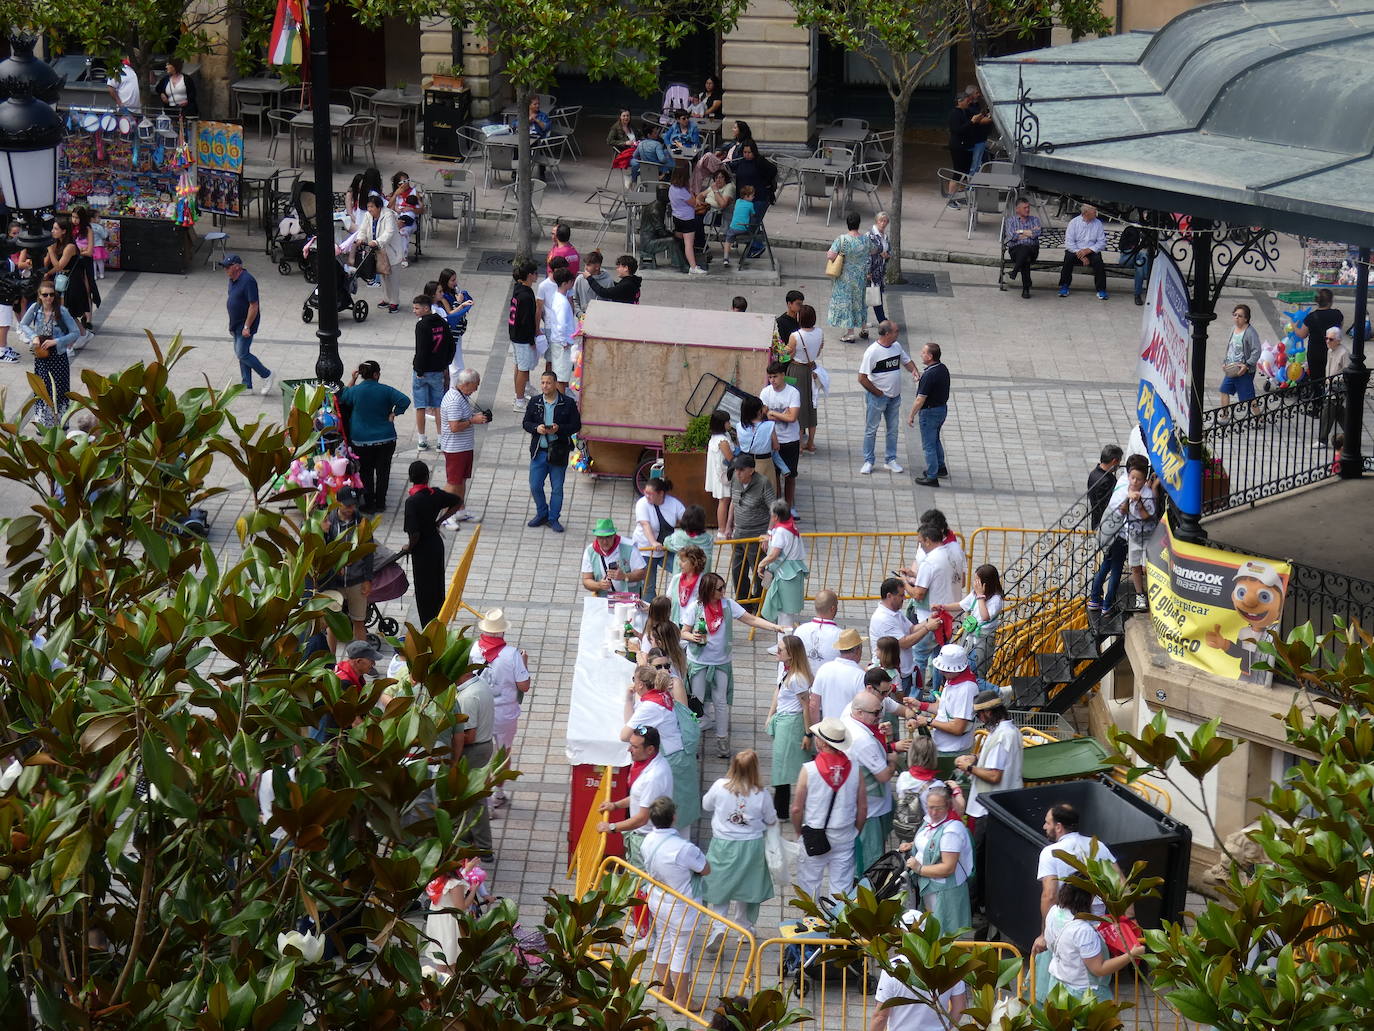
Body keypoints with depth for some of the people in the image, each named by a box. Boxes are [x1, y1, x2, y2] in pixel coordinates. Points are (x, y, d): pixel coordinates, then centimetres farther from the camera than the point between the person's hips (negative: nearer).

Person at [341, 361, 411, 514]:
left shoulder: (355, 391, -7)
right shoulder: (385, 390, -9)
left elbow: (342, 399, 14)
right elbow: (405, 401, -17)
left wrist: (352, 379, 14)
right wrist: (392, 414, -7)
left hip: (362, 440, 0)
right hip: (385, 438, 0)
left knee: (366, 472, 11)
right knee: (383, 471, 12)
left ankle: (369, 504, 12)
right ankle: (380, 504, 17)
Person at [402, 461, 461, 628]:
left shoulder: (412, 501, -24)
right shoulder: (435, 494, -6)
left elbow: (415, 534, -27)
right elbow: (458, 501, 12)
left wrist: (409, 548, -7)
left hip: (422, 550, -6)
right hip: (437, 543, 6)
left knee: (424, 590, 6)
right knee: (437, 585, 19)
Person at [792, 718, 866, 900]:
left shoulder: (809, 770, -17)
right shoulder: (854, 769, -9)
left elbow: (796, 809, -12)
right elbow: (863, 808, 0)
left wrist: (799, 832, 6)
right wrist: (855, 833, 15)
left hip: (814, 838, -2)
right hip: (844, 837, 2)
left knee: (808, 886, 13)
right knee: (842, 887, 12)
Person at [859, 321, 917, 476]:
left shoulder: (897, 346, 0)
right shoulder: (872, 351, -20)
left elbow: (906, 361, 16)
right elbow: (862, 378, -20)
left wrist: (913, 370, -7)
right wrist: (877, 393, -14)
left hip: (894, 397, 6)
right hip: (877, 397, -6)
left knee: (893, 430, 13)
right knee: (871, 430, 6)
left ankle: (890, 460, 25)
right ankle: (868, 461, 15)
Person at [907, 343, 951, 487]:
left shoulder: (929, 375, -29)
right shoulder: (943, 368, -1)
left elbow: (920, 399, -24)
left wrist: (911, 416, -14)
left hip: (930, 412, -9)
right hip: (943, 408, 9)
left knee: (928, 445, 3)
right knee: (935, 439, 28)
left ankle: (932, 478, 9)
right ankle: (940, 468, 41)